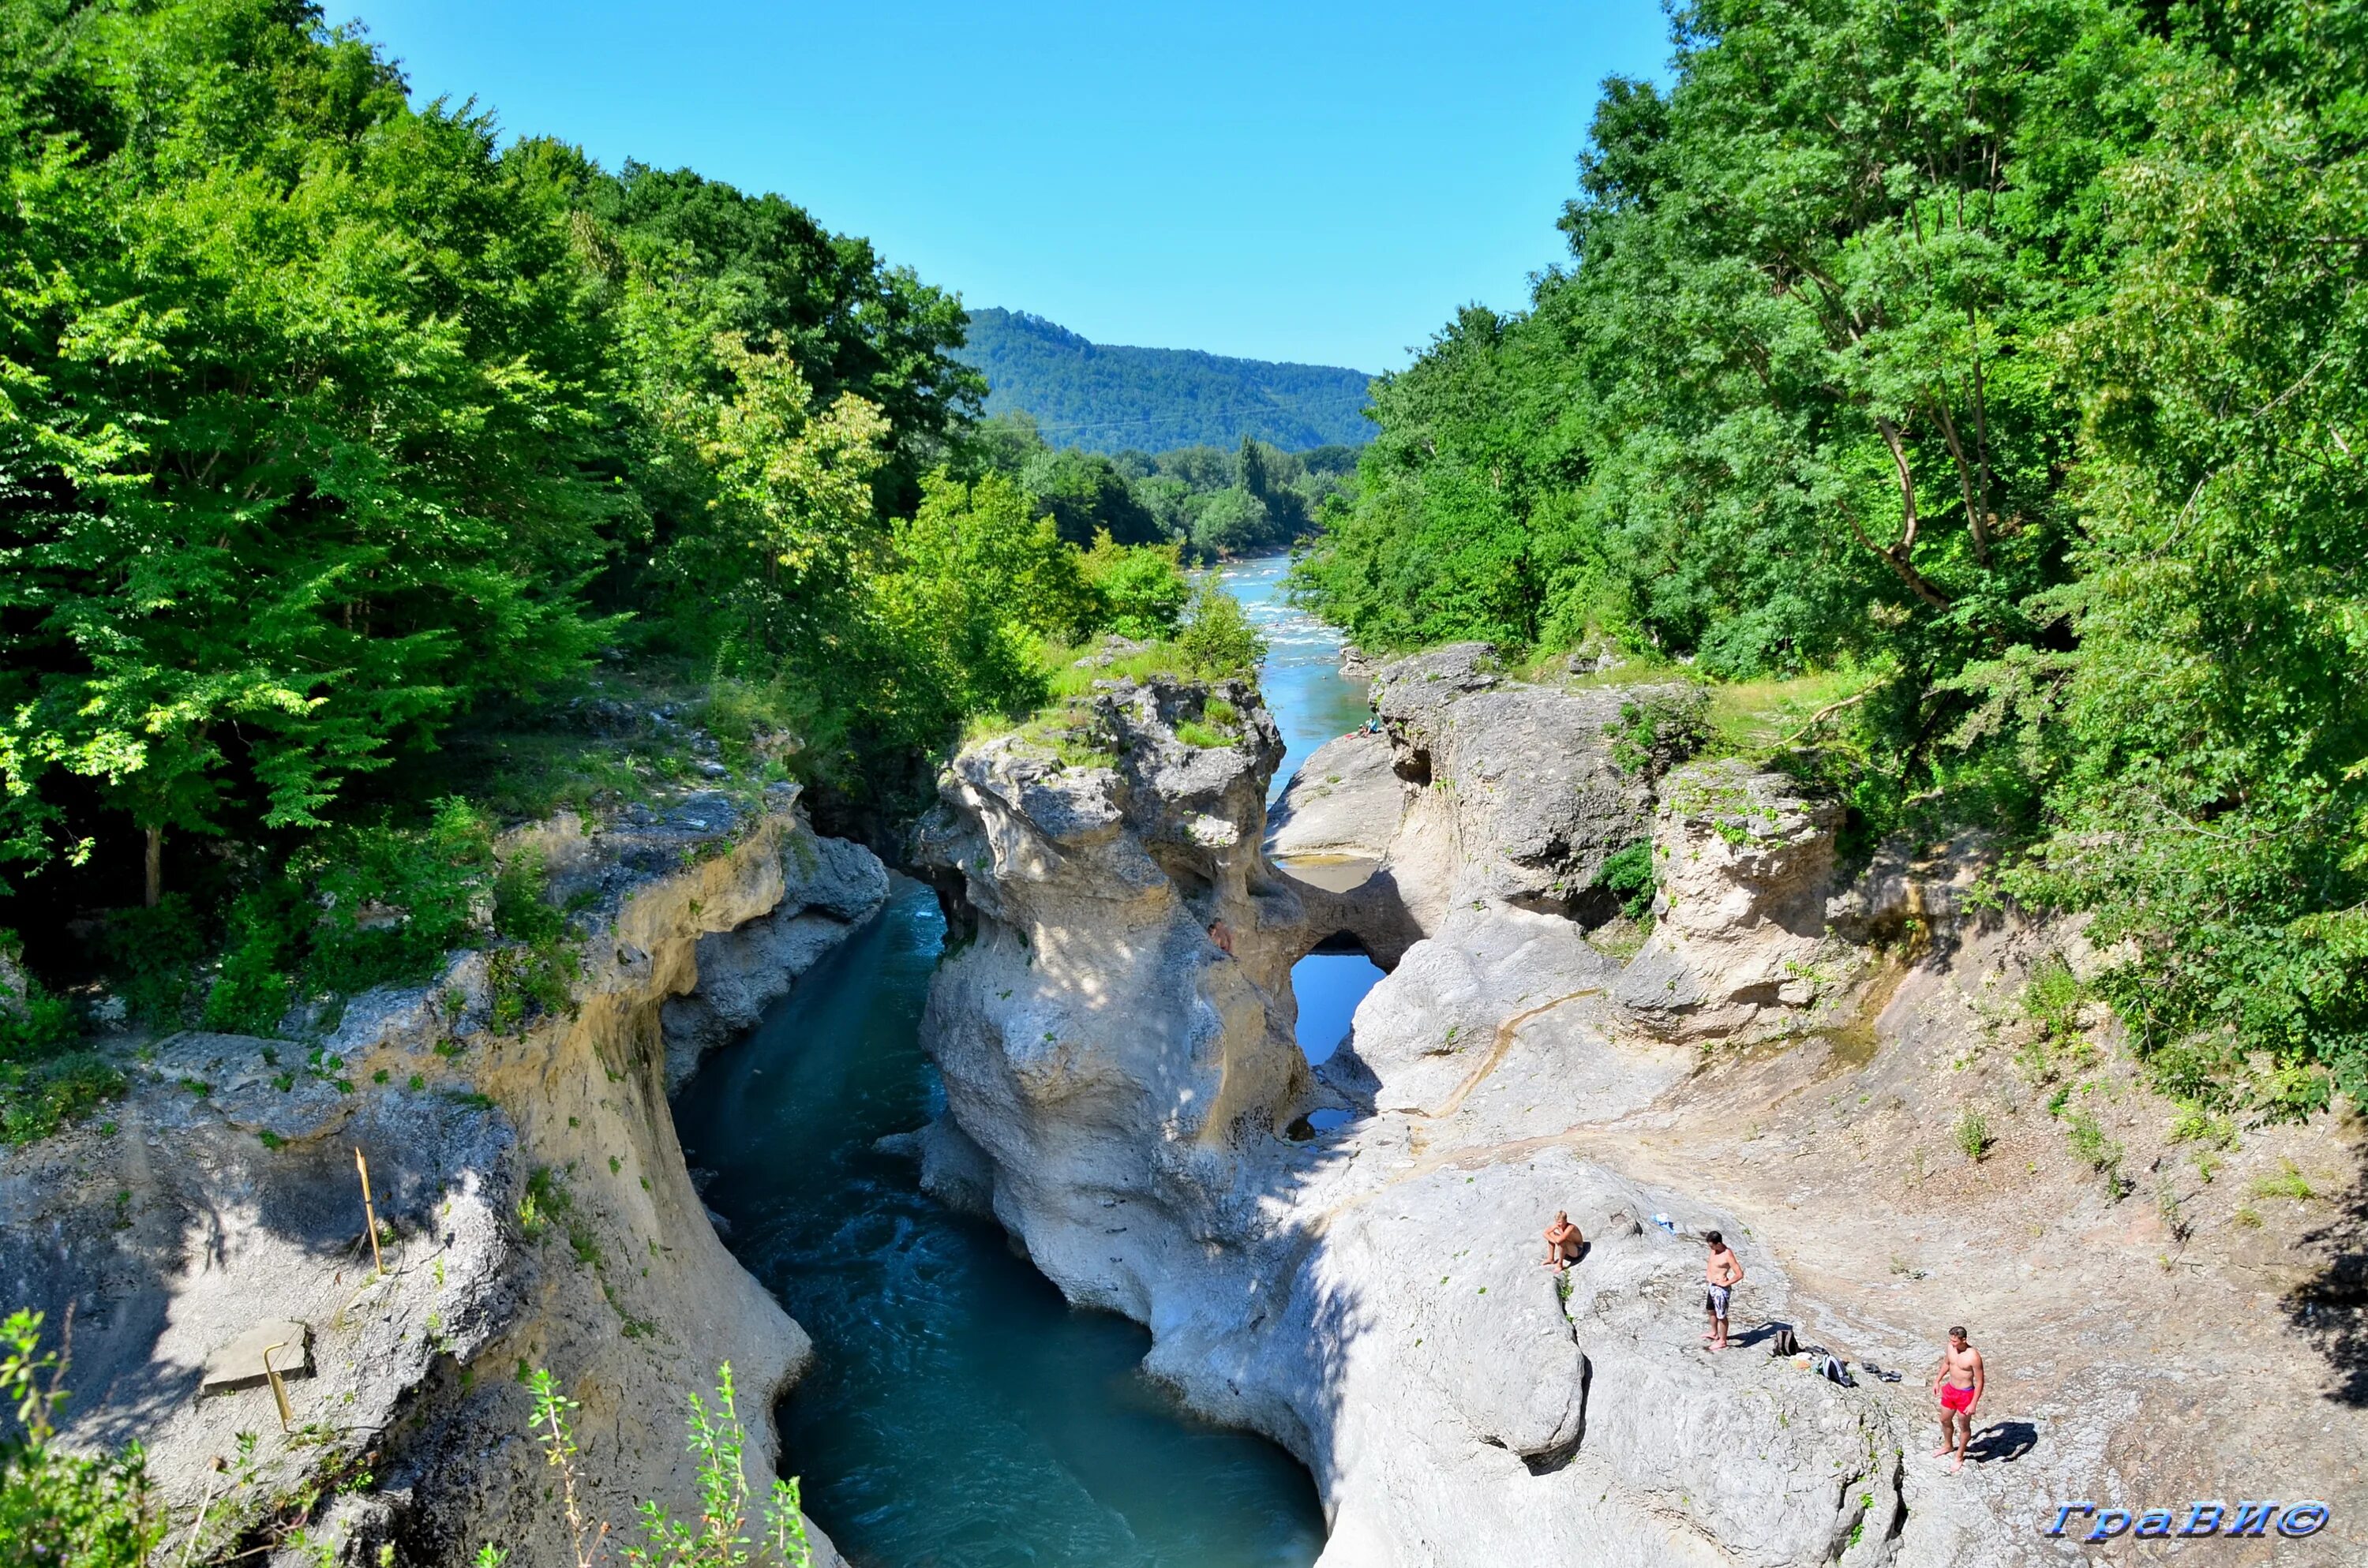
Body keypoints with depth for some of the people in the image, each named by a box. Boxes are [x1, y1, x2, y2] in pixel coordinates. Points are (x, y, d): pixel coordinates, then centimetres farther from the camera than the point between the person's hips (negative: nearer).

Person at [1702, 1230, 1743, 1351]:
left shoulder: (1728, 1255, -25)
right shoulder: (1713, 1250, -1)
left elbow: (1739, 1274, -25)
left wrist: (1726, 1283, -20)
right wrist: (1708, 1274, 10)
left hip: (1721, 1289, -9)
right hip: (1712, 1286, 9)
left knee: (1721, 1316, 5)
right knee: (1710, 1310, 25)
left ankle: (1722, 1341, 20)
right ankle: (1714, 1333, 45)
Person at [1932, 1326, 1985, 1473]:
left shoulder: (1973, 1357, -29)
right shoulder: (1950, 1347, -9)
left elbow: (1980, 1382, -21)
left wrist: (1973, 1404, -20)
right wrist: (1937, 1381, 17)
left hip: (1965, 1394, -7)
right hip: (1950, 1389, 7)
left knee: (1964, 1427, 14)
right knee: (1945, 1420, 24)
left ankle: (1959, 1457, 34)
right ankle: (1948, 1446, 49)